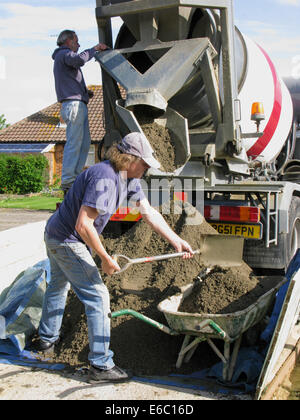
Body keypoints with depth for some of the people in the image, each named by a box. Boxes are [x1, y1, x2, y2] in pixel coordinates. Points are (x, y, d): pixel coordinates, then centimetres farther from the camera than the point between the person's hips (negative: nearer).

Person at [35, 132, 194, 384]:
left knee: (58, 285, 27)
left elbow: (149, 213, 5)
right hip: (68, 242, -11)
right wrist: (106, 258, -23)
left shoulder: (128, 178, 1)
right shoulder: (104, 179, -29)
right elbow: (84, 225, -32)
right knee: (97, 297, -8)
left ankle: (47, 338, 50)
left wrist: (177, 241, 2)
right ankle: (101, 366, -2)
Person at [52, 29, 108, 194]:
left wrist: (85, 92, 16)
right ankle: (68, 181, -15)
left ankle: (76, 176, 8)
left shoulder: (61, 58, 32)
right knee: (74, 142, -14)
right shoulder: (64, 54, 0)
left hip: (78, 105, 11)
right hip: (73, 104, -11)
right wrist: (94, 49, -9)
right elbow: (79, 59, -24)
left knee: (85, 142, 8)